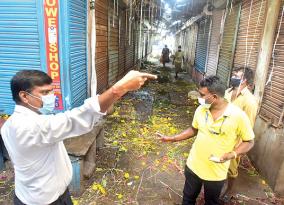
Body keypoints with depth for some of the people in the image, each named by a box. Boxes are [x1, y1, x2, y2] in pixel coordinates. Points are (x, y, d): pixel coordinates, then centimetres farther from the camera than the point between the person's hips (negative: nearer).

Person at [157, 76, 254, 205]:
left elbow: (249, 141, -10)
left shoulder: (238, 115, -22)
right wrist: (172, 138, 2)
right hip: (193, 166, 3)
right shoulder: (201, 110, -9)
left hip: (216, 173, -3)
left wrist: (232, 154, -27)